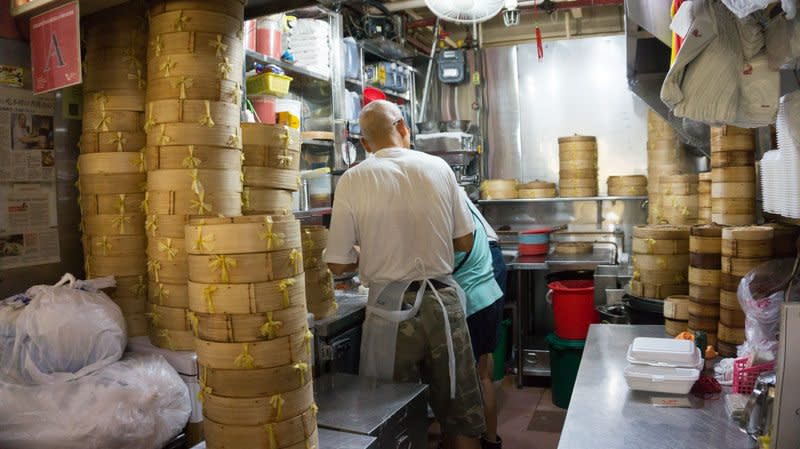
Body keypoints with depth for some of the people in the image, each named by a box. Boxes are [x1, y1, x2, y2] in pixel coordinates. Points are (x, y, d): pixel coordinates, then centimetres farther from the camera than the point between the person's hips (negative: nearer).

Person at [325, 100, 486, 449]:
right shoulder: (439, 167, -1)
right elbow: (464, 242, 6)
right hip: (443, 301, 2)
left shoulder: (353, 180, -7)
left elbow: (338, 265, -4)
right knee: (461, 413, 18)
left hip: (391, 309, -2)